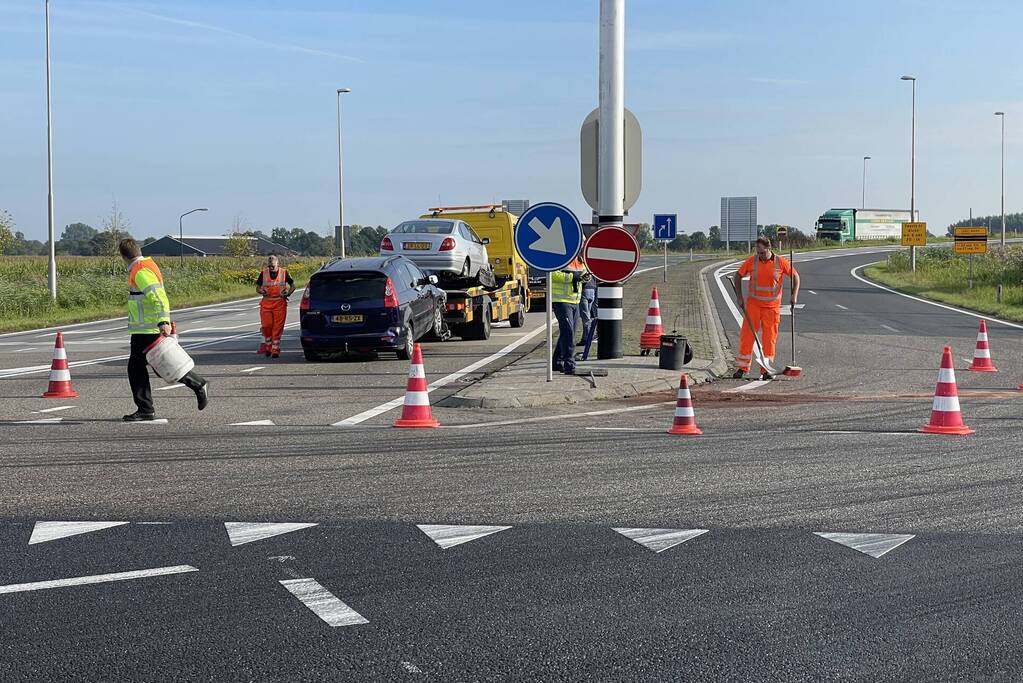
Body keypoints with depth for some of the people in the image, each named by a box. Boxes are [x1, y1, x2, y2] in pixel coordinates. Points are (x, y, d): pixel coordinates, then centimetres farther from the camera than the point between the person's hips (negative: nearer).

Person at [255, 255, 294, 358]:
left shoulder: (284, 273, 2)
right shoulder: (263, 273, 5)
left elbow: (292, 286, 11)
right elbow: (257, 288, 13)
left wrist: (288, 293, -7)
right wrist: (261, 291, -10)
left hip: (280, 303, -1)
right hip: (266, 302, 1)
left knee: (277, 327, -3)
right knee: (266, 325, -6)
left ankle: (275, 350, 3)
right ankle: (267, 346, 14)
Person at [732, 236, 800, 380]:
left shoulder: (780, 262, -6)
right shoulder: (751, 261, -3)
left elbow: (795, 276, 4)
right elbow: (738, 276, 7)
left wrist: (794, 294, -8)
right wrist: (739, 297, 0)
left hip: (772, 306, -1)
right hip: (752, 303, 1)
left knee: (769, 337, 2)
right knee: (747, 334, -3)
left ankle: (767, 369, 9)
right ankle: (742, 367, 3)